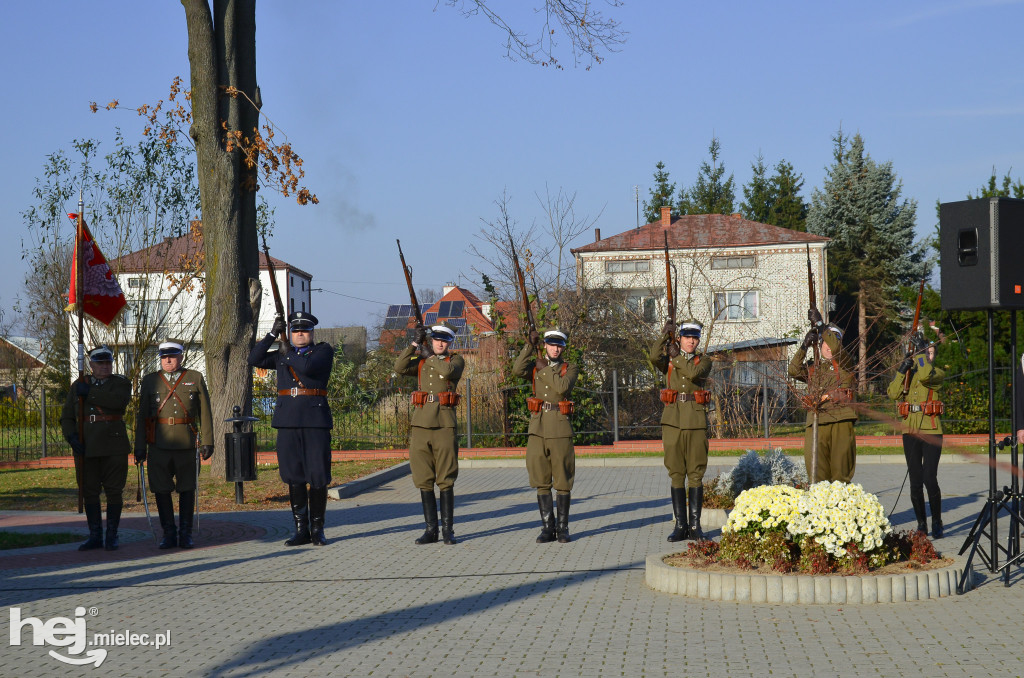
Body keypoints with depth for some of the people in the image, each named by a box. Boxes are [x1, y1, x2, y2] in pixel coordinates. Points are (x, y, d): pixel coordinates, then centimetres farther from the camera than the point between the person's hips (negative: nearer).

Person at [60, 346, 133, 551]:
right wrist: (72, 438, -8)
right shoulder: (78, 386, 12)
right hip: (86, 447, 2)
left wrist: (90, 394, -14)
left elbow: (120, 401, -18)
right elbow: (66, 418, 10)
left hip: (114, 447, -2)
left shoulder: (121, 384, 5)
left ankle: (112, 536, 7)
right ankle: (95, 536, 11)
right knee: (89, 492, 3)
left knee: (114, 491, -1)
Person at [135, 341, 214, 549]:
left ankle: (185, 534, 12)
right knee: (161, 489, 1)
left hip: (187, 444, -1)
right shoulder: (150, 381, 9)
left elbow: (205, 412, 5)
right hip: (159, 444, 1)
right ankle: (169, 534, 10)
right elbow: (142, 415, 8)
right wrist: (140, 447, 3)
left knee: (187, 489, 4)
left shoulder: (196, 379, 7)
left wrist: (207, 441, -3)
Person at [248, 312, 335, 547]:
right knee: (293, 477, 5)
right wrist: (273, 334, 2)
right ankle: (301, 530, 10)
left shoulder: (324, 351, 4)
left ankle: (317, 529, 6)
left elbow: (309, 367, -15)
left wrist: (288, 356, 1)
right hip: (288, 421, 4)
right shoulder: (282, 355, 17)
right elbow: (255, 359, 7)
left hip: (315, 420, -4)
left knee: (318, 478, -3)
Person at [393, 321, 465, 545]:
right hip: (420, 423, 3)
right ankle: (431, 529, 8)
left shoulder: (456, 361, 8)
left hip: (444, 424, -3)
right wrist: (414, 345, -5)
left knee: (446, 480, -3)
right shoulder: (420, 362, 16)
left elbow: (449, 371, -15)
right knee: (424, 480, 3)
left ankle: (448, 529, 2)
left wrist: (429, 356, -2)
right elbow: (399, 368, -2)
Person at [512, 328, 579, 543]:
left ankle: (563, 528, 7)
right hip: (538, 427, 2)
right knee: (542, 480, 3)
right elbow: (518, 370, -10)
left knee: (563, 481, 0)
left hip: (560, 429, -2)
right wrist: (530, 345, -11)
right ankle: (547, 527, 9)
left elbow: (563, 387, -15)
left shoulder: (570, 369, 6)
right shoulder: (535, 366, 11)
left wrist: (545, 369, -5)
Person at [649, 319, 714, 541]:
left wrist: (677, 358, -3)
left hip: (696, 421, -1)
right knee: (676, 475, 2)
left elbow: (694, 373, -14)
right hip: (672, 420, 1)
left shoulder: (703, 361, 8)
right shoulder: (669, 360, 11)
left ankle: (695, 525, 3)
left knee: (696, 474, -1)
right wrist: (664, 334, -8)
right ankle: (680, 525, 6)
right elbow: (654, 358, -12)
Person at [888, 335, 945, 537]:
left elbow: (925, 375, -19)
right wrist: (902, 371, -9)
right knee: (915, 482, 3)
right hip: (910, 431, 4)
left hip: (931, 431, -3)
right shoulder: (906, 374, 15)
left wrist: (921, 352, -9)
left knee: (929, 478, -12)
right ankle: (921, 524, 12)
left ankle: (937, 523, 3)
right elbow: (893, 393, 0)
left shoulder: (937, 373, 4)